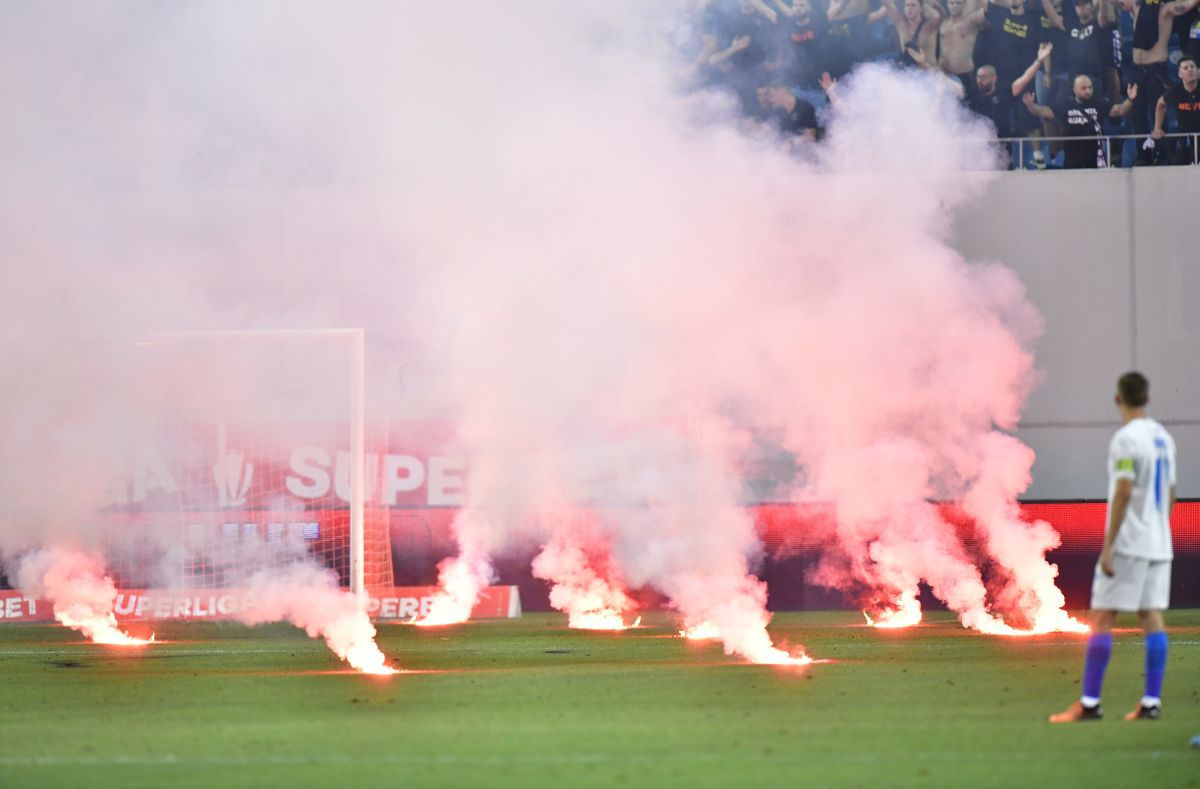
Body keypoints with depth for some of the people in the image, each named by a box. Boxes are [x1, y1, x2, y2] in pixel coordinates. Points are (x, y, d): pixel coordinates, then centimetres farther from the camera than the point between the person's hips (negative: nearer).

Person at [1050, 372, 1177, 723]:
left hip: (1128, 545, -8)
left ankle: (1089, 703, -8)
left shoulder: (1126, 439, -12)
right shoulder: (1163, 438, 12)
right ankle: (1151, 701, 2)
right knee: (1151, 617, 6)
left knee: (1101, 619, -5)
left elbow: (1123, 493, -17)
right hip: (1159, 544, 8)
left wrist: (1108, 545, -16)